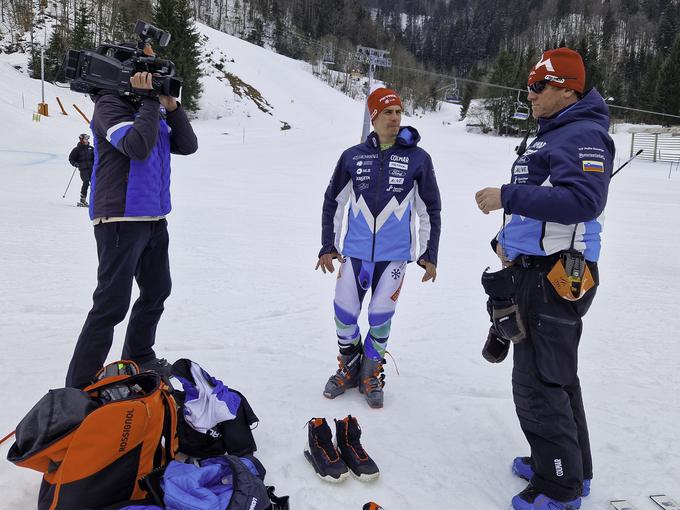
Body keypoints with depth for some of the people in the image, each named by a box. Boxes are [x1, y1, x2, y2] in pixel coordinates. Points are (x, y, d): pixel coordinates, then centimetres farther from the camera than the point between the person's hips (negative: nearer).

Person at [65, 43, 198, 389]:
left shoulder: (151, 108, 15)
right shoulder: (110, 104, -9)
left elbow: (187, 146, 8)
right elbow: (137, 146, -25)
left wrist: (171, 106, -2)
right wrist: (149, 99, -17)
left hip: (154, 219, 9)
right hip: (121, 220, -9)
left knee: (156, 291, 19)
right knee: (112, 304, -8)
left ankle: (138, 357, 37)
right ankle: (79, 385, 3)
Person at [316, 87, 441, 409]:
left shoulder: (418, 158, -1)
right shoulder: (353, 156, 2)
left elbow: (430, 209, 5)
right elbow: (333, 201, 11)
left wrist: (429, 255, 5)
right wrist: (328, 246, 10)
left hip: (395, 255, -1)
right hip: (355, 252, 2)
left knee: (380, 318, 2)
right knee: (344, 314, 3)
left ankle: (371, 375, 26)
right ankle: (349, 369, 28)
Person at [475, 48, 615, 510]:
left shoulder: (583, 135, -13)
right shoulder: (551, 134, 19)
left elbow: (583, 200, -28)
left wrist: (507, 196, -24)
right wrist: (507, 238, 13)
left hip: (554, 276, -11)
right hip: (537, 270, 11)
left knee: (538, 383, -4)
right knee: (556, 374, 19)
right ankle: (572, 467, 36)